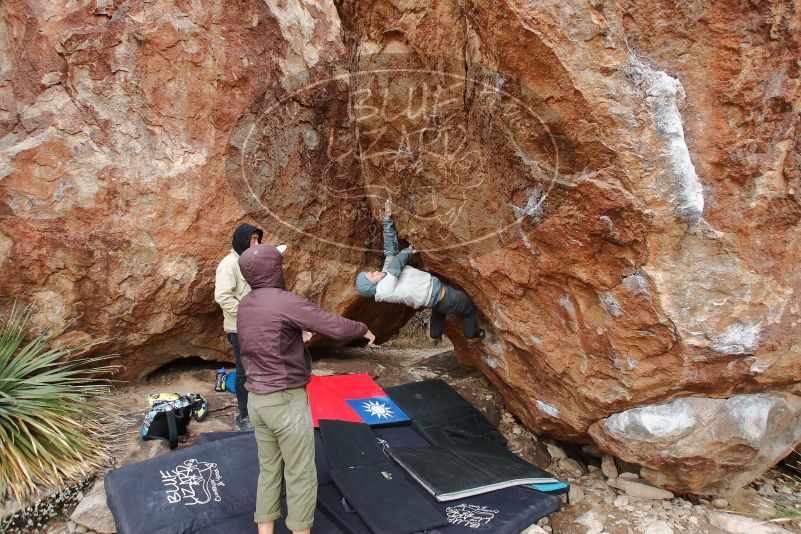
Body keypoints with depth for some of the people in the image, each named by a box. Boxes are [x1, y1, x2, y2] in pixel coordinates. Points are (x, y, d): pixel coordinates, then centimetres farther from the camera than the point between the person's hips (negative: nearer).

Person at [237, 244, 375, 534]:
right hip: (287, 402, -8)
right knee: (301, 477, 6)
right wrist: (363, 329, 1)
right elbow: (337, 327, -18)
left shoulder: (245, 305, 6)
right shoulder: (286, 302, -20)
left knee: (269, 471, 18)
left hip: (257, 400, 8)